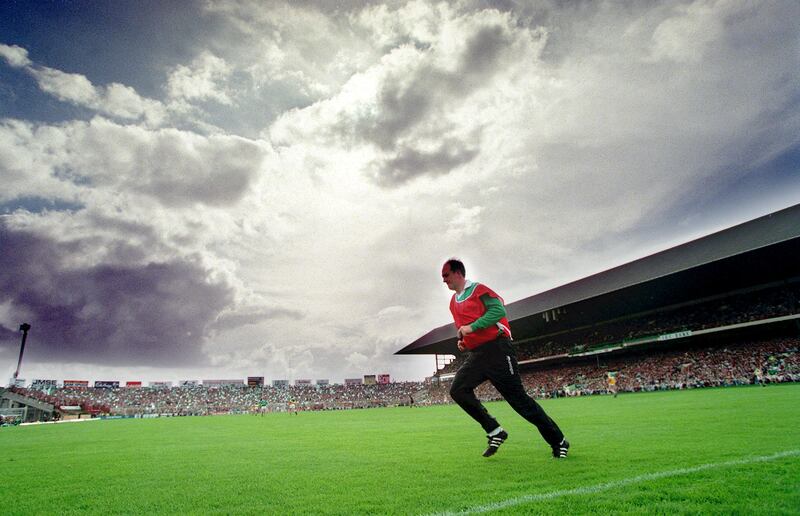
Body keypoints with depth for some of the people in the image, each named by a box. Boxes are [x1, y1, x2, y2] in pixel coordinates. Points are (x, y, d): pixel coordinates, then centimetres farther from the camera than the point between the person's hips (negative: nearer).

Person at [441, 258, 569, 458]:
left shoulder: (477, 289, -7)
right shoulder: (453, 302, 17)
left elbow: (498, 310, -20)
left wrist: (472, 327, -20)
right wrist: (462, 341, 10)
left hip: (497, 350, -8)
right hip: (476, 355, 8)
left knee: (518, 398, -4)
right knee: (458, 390, -9)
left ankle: (558, 441, 13)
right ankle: (495, 432, 2)